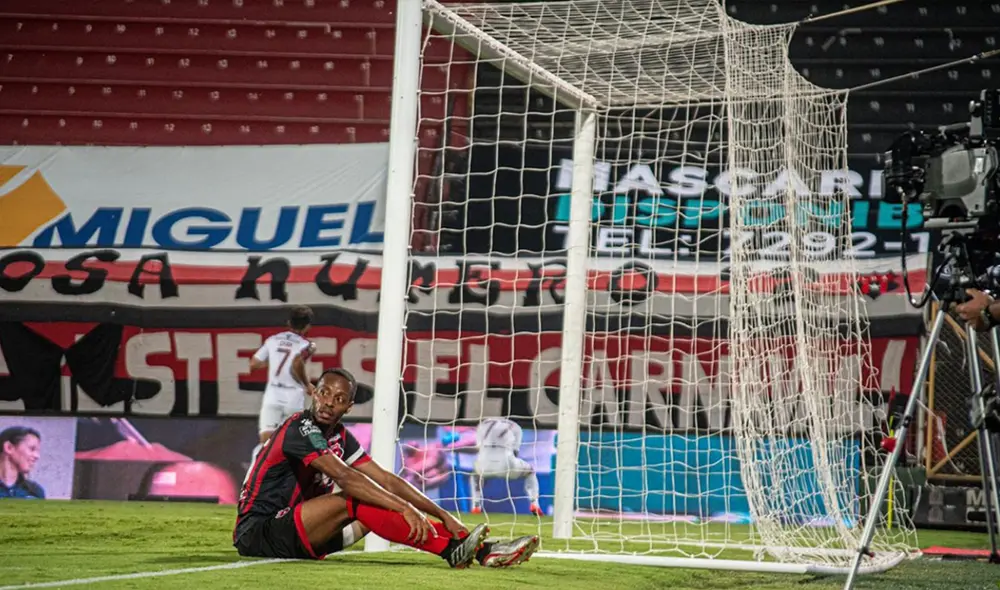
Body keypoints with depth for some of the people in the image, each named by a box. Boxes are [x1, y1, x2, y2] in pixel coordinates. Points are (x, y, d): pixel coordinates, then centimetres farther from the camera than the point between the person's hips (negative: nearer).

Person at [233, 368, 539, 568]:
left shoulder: (340, 438, 10)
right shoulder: (301, 429, -17)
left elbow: (388, 481, 10)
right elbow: (344, 477, -29)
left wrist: (443, 516, 2)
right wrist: (404, 508, -35)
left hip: (298, 537, 8)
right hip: (256, 531, -8)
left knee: (381, 500, -4)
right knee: (354, 500, -27)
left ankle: (482, 550, -11)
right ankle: (451, 550, -30)